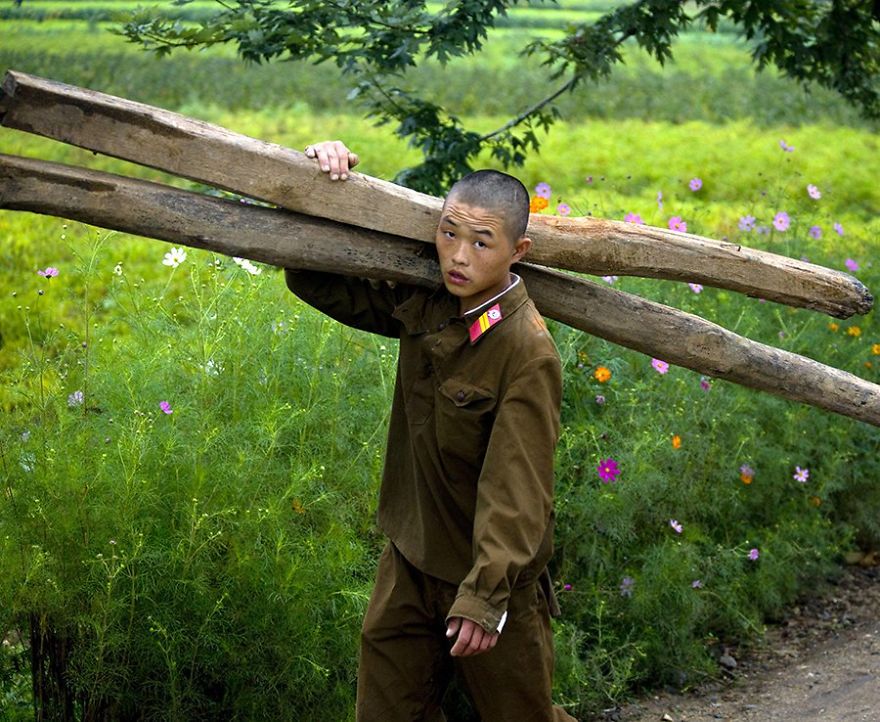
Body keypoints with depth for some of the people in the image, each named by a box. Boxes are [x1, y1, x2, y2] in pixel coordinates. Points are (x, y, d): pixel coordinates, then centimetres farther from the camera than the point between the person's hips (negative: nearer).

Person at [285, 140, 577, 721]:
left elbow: (516, 485, -27)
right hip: (409, 564, 6)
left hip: (491, 573, -6)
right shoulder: (421, 306, -4)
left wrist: (484, 592, -32)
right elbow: (318, 282, 7)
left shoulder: (528, 353, -24)